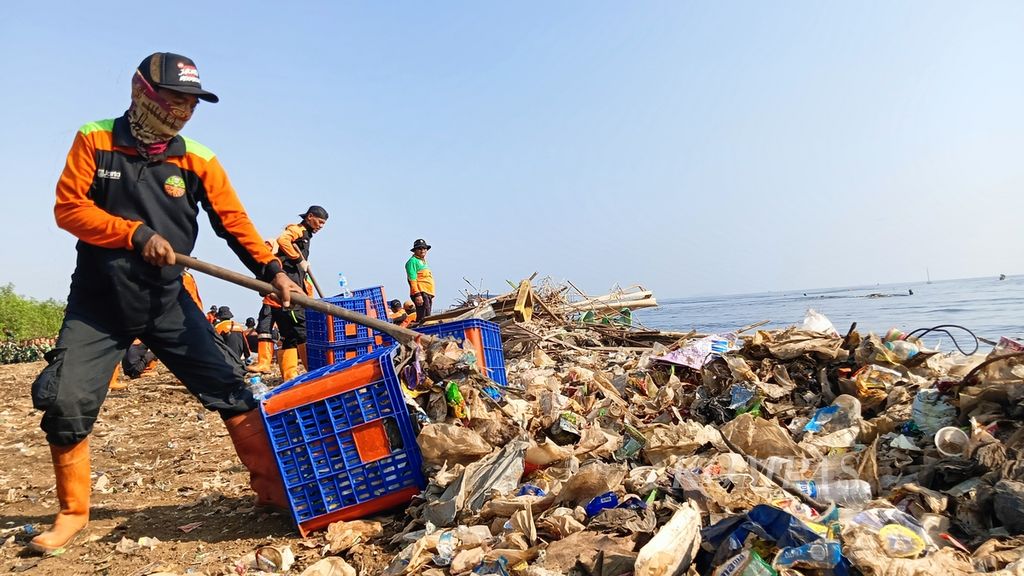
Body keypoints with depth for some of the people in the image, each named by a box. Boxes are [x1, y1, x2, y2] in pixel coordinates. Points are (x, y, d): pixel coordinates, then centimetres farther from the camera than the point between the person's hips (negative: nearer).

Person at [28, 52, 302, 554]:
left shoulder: (197, 159, -1)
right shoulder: (94, 141, -2)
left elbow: (234, 222, -7)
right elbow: (68, 207, -8)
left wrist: (271, 270, -20)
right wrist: (137, 233, -21)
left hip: (166, 301, 1)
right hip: (98, 303, 0)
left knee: (230, 389, -4)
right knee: (66, 401, -6)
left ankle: (272, 488, 8)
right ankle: (72, 513, 17)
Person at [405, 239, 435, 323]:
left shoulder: (424, 262, 26)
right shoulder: (413, 261, -2)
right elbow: (412, 279, -12)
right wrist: (417, 294, -21)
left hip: (428, 293, 9)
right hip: (420, 293, -9)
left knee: (427, 318, 8)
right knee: (423, 319, -17)